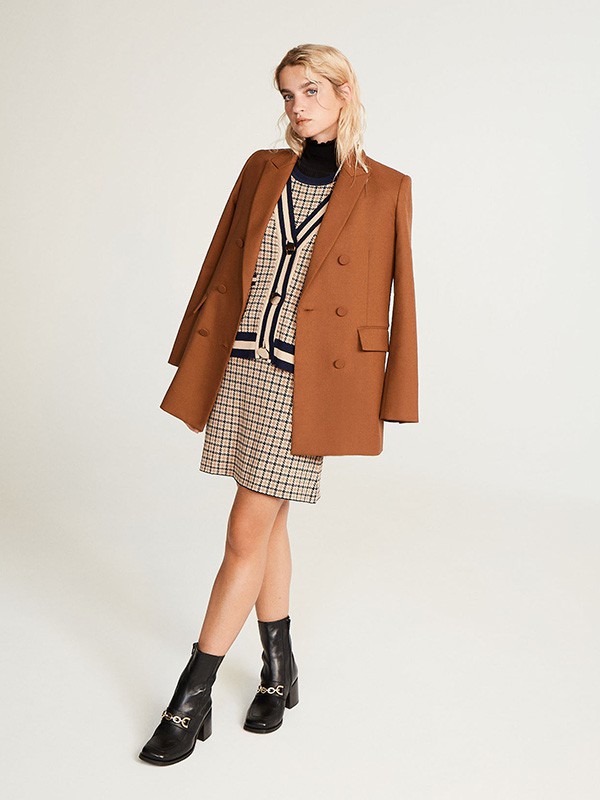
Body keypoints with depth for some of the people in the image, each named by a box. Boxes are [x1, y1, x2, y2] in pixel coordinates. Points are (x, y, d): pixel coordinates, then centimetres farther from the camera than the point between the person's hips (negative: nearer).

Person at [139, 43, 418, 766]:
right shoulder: (263, 169, 11)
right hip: (242, 366, 5)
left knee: (247, 533, -5)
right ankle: (279, 668, 29)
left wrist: (385, 400, -3)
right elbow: (222, 267, 14)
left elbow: (395, 296, -1)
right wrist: (195, 359, 12)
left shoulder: (385, 188, -1)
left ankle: (192, 696, 7)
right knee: (268, 523, 13)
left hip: (307, 381, -5)